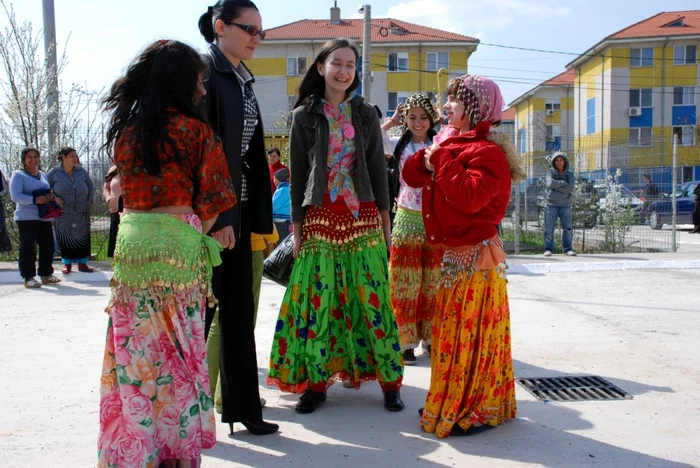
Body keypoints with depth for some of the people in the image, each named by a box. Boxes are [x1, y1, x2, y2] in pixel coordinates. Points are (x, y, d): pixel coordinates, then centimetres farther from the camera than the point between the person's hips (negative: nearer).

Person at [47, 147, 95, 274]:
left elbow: (91, 187, 18)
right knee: (65, 239, 1)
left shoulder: (81, 171, 7)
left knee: (83, 237, 3)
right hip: (63, 214, -2)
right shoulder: (54, 173, -2)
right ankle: (67, 264, 11)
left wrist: (90, 200, 6)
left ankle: (82, 263, 11)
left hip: (82, 213, 2)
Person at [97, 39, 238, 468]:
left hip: (130, 239, 4)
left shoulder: (125, 130, 9)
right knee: (178, 348, 5)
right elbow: (211, 199, -6)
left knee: (136, 345, 11)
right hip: (177, 243, -4)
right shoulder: (195, 130, -6)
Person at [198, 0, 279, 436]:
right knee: (201, 308, 1)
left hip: (237, 208, 8)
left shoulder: (243, 79, 15)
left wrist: (258, 213, 9)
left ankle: (242, 406, 18)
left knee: (239, 310, 9)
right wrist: (215, 216, -20)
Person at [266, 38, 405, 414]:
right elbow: (297, 176, 5)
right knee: (317, 300, -1)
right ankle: (315, 380, 12)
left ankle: (389, 379, 10)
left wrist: (385, 221, 6)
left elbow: (378, 171, 10)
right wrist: (296, 229, 2)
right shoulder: (304, 116, 5)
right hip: (320, 217, 0)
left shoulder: (365, 114, 8)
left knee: (372, 298, 0)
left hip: (362, 217, 1)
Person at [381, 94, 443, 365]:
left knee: (433, 284, 9)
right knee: (405, 284, 2)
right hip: (407, 220, 0)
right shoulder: (399, 145, 4)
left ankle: (429, 337, 21)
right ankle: (405, 341, 10)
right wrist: (390, 122, -4)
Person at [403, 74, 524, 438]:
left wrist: (443, 159, -21)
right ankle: (452, 404, 28)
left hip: (475, 255, -10)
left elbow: (469, 196, -30)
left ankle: (472, 411, 8)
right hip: (453, 254, 10)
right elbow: (412, 176, 15)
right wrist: (427, 161, -5)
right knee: (451, 331, 16)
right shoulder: (451, 144, 13)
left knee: (469, 333, -3)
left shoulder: (488, 151, -15)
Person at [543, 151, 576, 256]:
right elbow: (550, 183, -17)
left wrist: (556, 186, -12)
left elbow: (570, 188, -10)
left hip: (565, 205, 2)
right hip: (552, 205, -1)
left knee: (568, 228, 1)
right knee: (549, 228, -3)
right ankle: (548, 249, 3)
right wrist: (563, 183, -10)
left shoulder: (569, 173, 6)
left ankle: (567, 249, 9)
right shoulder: (551, 172, 2)